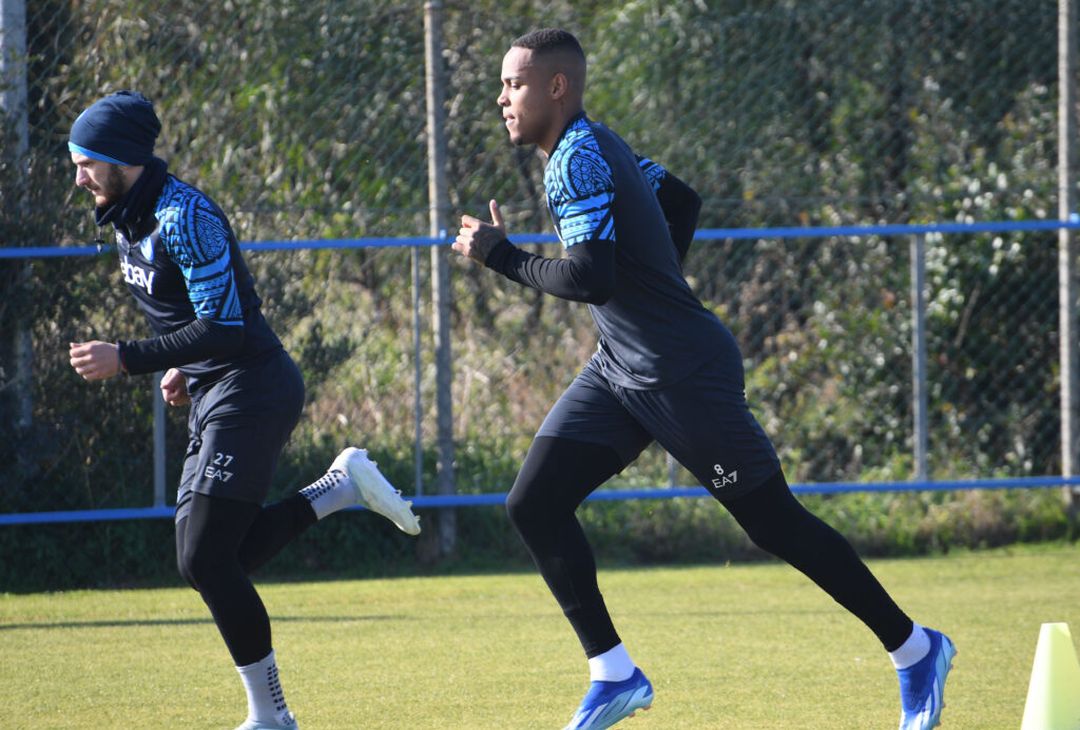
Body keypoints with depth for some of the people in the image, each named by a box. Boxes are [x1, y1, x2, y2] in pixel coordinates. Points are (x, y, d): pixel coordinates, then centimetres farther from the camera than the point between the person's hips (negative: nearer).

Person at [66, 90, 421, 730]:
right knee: (207, 564, 6)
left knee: (206, 560, -12)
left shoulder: (182, 217, -19)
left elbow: (225, 328, -24)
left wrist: (128, 359, -24)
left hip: (253, 388, -10)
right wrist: (184, 368, 10)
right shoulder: (130, 220, 12)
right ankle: (342, 486, 13)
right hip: (214, 397, 10)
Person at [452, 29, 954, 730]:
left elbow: (590, 279, -27)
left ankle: (915, 649, 11)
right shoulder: (598, 146, 11)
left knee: (775, 522, -1)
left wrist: (501, 256, -16)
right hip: (621, 370, 10)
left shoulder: (577, 160, -18)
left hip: (682, 372, -10)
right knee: (535, 505, -1)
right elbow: (684, 199, 25)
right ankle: (614, 674, 2)